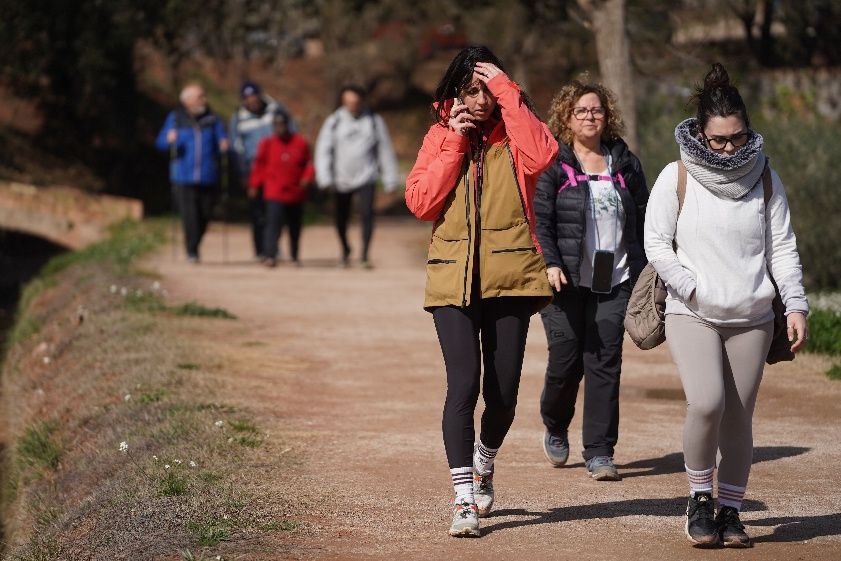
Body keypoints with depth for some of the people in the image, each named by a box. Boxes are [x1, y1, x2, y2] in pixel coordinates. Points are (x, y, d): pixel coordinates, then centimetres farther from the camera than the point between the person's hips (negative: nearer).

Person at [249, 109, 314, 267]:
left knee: (295, 227, 13)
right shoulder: (267, 143, -2)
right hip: (275, 194, -3)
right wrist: (254, 185, 1)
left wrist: (307, 177, -10)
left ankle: (294, 256, 31)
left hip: (296, 193, 3)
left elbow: (308, 163, 7)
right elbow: (259, 165, 4)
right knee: (273, 223, -18)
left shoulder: (300, 142, 1)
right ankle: (270, 256, -23)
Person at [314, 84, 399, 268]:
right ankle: (345, 250, 35)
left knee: (367, 213, -18)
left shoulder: (374, 121, 0)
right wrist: (325, 177, -16)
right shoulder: (334, 122, -2)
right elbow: (323, 150, -5)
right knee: (341, 219, 9)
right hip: (342, 179, 1)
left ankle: (365, 255, -13)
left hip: (366, 177, -1)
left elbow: (385, 150, 5)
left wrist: (390, 180, 4)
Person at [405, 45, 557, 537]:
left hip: (510, 278, 0)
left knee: (503, 393, 4)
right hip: (453, 281, 0)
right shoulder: (441, 136, 10)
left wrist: (505, 90, -14)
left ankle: (484, 463, 35)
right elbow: (420, 202, -2)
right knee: (463, 385, -13)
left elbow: (541, 156, -19)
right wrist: (456, 144, -7)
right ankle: (464, 499, -7)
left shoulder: (514, 132, 6)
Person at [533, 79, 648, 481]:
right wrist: (549, 263, -19)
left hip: (614, 282, 3)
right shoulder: (552, 163, 1)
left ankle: (599, 453, 1)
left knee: (605, 362, -3)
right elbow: (538, 218, -6)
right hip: (567, 281, -3)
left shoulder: (624, 163, 13)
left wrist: (643, 270, 11)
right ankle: (555, 427, 28)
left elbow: (642, 218, 17)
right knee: (566, 360, -2)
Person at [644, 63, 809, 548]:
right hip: (691, 314, -2)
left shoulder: (764, 177, 5)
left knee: (739, 419, 3)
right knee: (707, 403, -21)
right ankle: (700, 499, -2)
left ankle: (730, 510, 17)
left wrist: (796, 304, -4)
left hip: (751, 318, 3)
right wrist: (693, 289, -10)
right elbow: (657, 244, 0)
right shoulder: (677, 178, -2)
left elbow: (783, 247, 6)